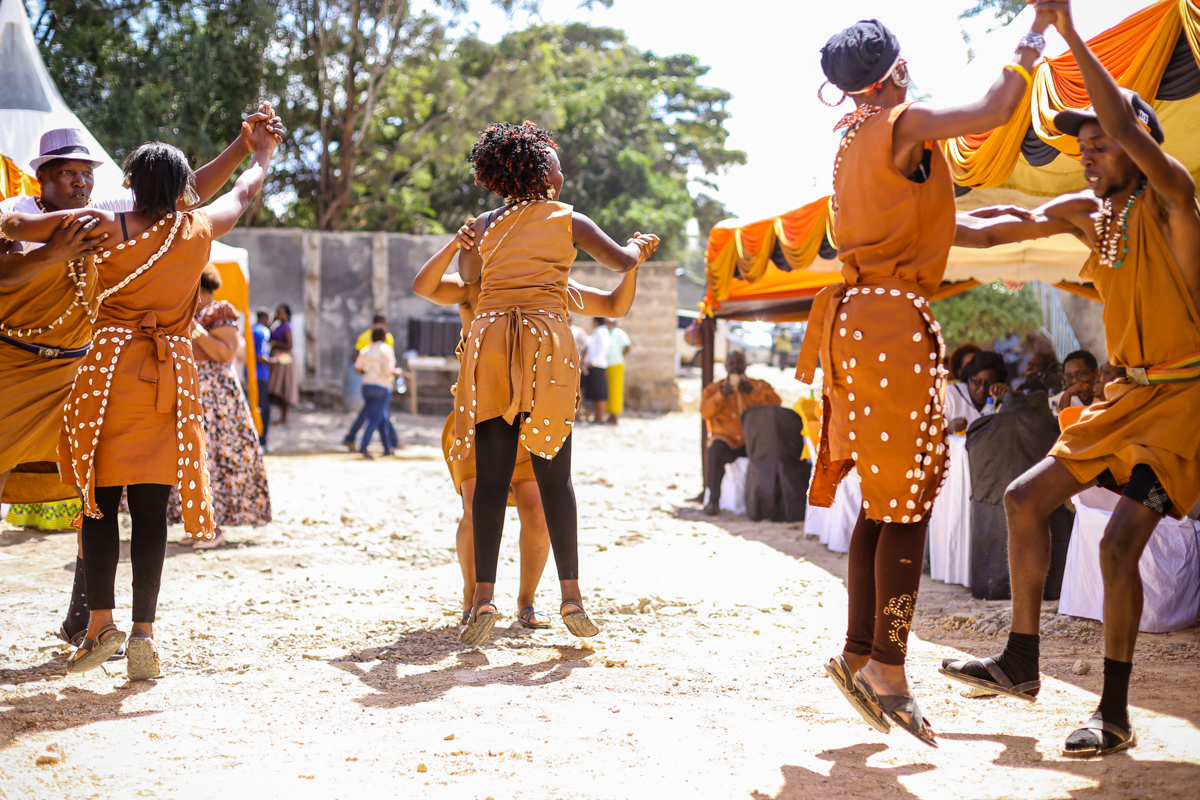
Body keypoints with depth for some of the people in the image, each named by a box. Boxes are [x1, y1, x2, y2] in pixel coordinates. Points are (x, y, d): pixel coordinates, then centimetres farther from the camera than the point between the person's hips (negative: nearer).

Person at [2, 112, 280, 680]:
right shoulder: (199, 230, 4)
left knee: (100, 502, 7)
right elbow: (243, 194, 24)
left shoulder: (107, 227, -3)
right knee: (151, 509, 2)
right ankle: (144, 633, 1)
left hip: (110, 367, -1)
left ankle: (101, 622, 2)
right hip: (171, 376, 1)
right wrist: (261, 154, 42)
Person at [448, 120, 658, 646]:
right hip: (547, 341, -2)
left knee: (491, 477, 0)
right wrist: (640, 245, 35)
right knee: (554, 475, 3)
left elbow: (468, 276, 30)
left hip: (489, 338, 2)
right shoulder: (567, 220, 7)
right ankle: (571, 596, 3)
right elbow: (622, 262, 13)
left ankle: (483, 598, -8)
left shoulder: (485, 226, 14)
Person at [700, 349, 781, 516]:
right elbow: (705, 413, -2)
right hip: (727, 440, 0)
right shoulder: (713, 388, 15)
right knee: (715, 450, -34)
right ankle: (713, 500, -31)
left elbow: (776, 404, -2)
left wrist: (753, 391, -14)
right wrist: (721, 394, -17)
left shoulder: (759, 386, 17)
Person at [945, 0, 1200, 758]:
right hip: (1128, 394, 8)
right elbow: (998, 227, 10)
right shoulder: (1087, 211, 8)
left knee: (1120, 542, -17)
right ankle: (1021, 663, 18)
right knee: (1026, 498, 8)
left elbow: (1132, 133, -32)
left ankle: (1116, 714, -4)